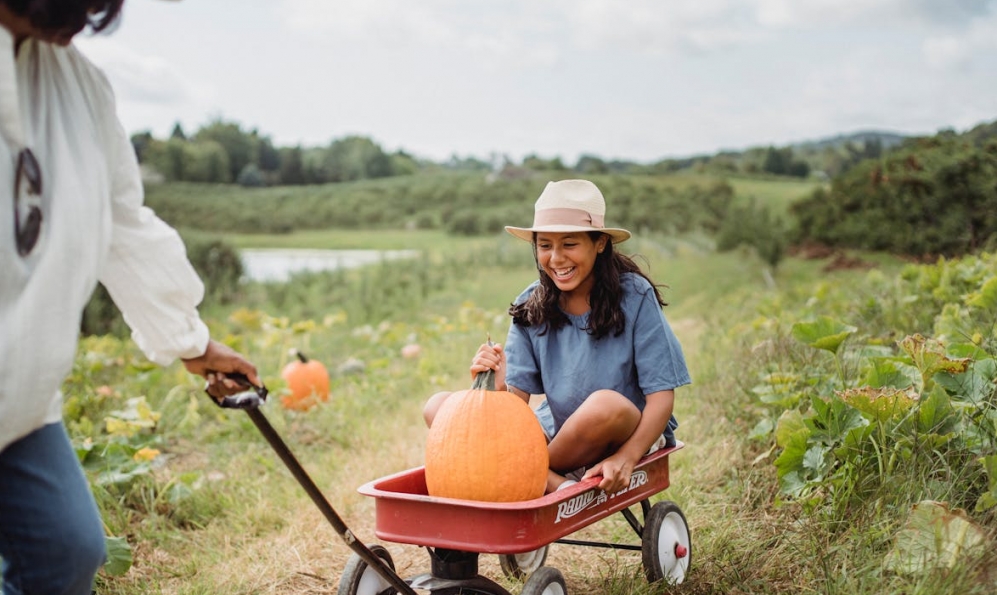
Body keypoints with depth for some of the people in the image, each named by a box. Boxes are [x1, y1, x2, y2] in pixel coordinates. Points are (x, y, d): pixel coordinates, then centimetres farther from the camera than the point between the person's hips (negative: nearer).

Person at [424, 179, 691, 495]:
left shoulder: (634, 295, -10)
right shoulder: (531, 306, -1)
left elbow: (661, 394, -14)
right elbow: (517, 400, -5)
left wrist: (627, 457, -28)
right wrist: (498, 384, -29)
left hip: (632, 435, -4)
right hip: (557, 432, 4)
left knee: (605, 404, -39)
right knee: (438, 407, -13)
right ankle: (556, 484, -25)